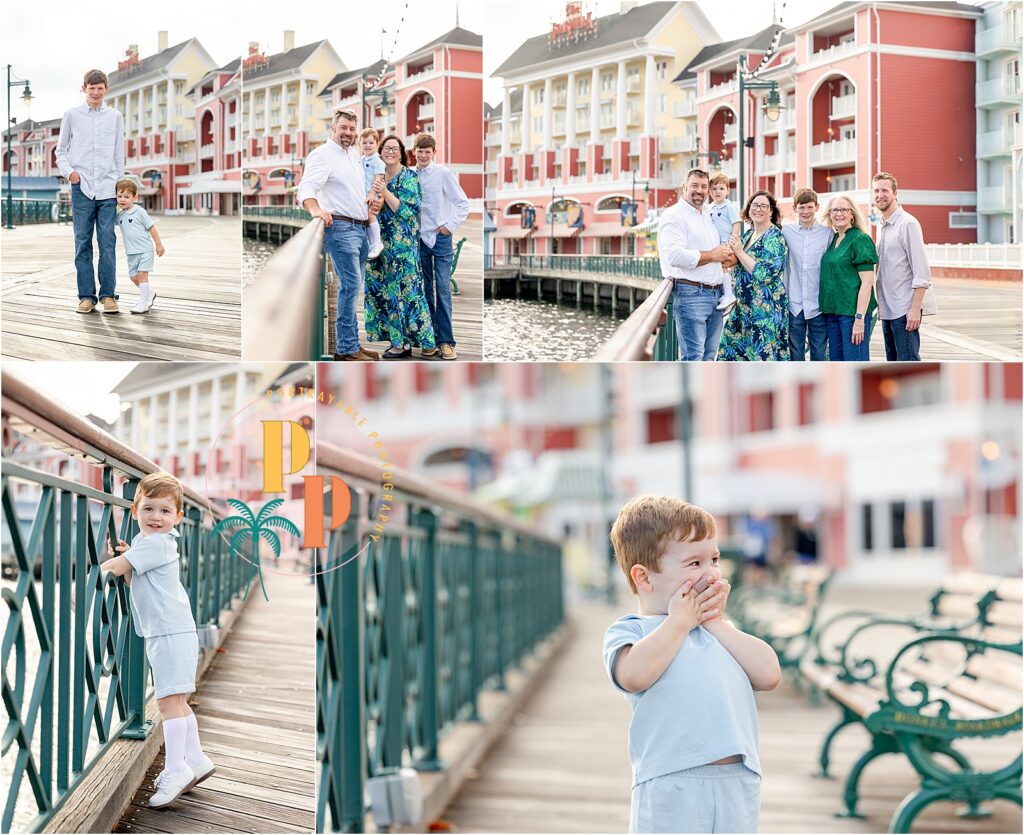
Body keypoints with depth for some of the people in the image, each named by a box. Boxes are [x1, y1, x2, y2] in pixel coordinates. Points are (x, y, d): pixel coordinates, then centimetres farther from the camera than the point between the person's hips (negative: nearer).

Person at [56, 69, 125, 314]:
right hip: (82, 187, 0)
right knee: (82, 243, 0)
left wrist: (120, 186, 11)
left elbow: (119, 155, 14)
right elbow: (60, 150, 13)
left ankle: (108, 295, 0)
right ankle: (87, 296, 4)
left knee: (107, 243, -4)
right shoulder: (72, 115, 7)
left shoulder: (115, 117, 10)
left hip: (108, 188, 0)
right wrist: (69, 171, -4)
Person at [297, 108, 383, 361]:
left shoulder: (355, 154, 18)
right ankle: (346, 348, -11)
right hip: (340, 228, -9)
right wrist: (315, 208, -41)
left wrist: (377, 198, 15)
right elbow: (306, 187, -21)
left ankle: (351, 344, 14)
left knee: (353, 287, 10)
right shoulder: (322, 154, -8)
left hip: (360, 228, 9)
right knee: (351, 285, -13)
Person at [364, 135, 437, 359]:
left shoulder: (408, 177, -8)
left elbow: (406, 211, -17)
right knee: (385, 288, 7)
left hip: (402, 245, -7)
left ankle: (403, 343, 0)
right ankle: (397, 338, 14)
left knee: (401, 290, -5)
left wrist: (384, 192, -19)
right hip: (384, 244, 7)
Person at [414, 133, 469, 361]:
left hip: (440, 238, -4)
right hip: (419, 238, 4)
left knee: (443, 290, -7)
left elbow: (463, 203, -1)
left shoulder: (443, 174, -5)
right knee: (425, 290, 7)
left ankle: (446, 341, -5)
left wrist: (450, 226, -6)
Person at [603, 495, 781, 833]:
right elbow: (635, 675, -20)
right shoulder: (628, 631, 4)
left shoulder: (722, 630, 21)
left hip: (738, 782, 5)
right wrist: (680, 621, -6)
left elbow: (769, 675, 6)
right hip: (670, 784, -5)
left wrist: (716, 622, 5)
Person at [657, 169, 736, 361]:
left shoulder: (708, 217, 20)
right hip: (691, 294, -9)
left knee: (709, 356, 11)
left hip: (715, 294, 9)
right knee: (693, 358, -10)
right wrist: (712, 255, -13)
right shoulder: (674, 215, -7)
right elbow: (674, 255, -22)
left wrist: (729, 256, 6)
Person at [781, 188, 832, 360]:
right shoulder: (786, 231, 4)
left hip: (818, 306, -1)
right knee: (795, 356, 6)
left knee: (819, 356, 4)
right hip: (794, 305, 1)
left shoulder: (828, 233, 1)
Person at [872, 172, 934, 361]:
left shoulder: (908, 224, -11)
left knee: (908, 362, -9)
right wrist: (880, 305, 15)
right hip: (887, 310, 9)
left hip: (905, 309, -9)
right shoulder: (881, 227, 15)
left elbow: (921, 272, -15)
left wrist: (915, 308, -20)